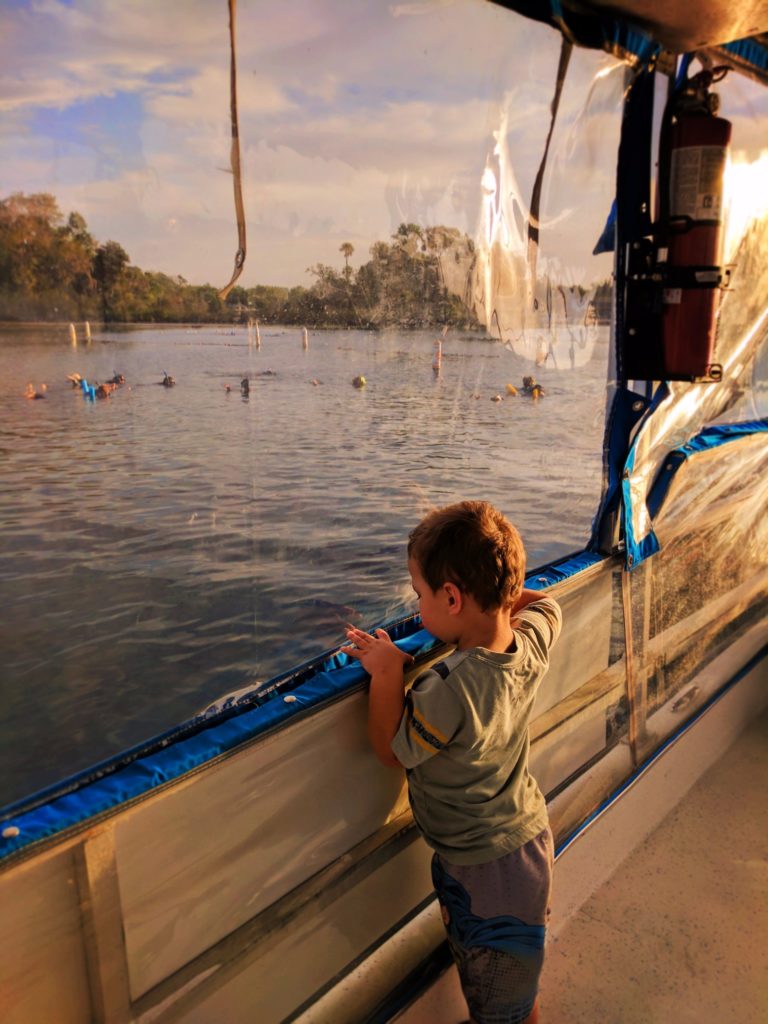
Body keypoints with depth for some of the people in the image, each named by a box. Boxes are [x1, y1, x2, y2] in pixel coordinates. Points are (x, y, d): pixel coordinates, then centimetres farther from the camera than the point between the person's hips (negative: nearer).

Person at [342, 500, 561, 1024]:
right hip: (531, 833, 7)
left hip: (483, 868, -7)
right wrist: (495, 589, 2)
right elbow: (543, 601, 10)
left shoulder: (449, 692, -37)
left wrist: (387, 674, -18)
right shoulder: (532, 644, -16)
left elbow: (391, 749, -18)